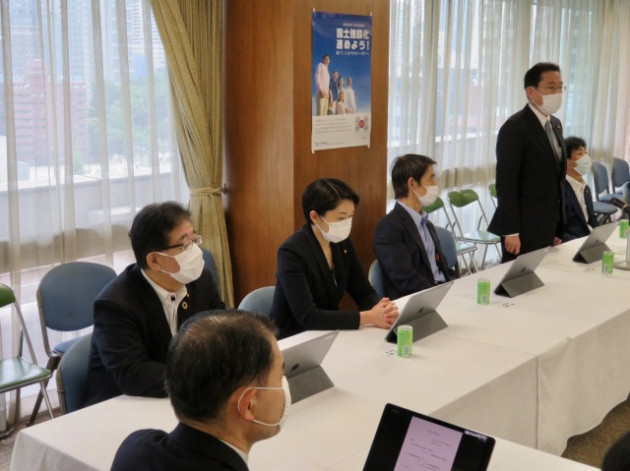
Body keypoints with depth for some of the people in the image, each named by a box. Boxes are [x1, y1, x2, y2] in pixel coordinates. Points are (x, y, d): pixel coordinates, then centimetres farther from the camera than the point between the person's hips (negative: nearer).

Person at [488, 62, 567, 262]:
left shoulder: (555, 124, 13)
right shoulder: (515, 128, -14)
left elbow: (556, 178, 16)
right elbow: (506, 183, -17)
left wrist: (558, 227, 14)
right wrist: (511, 231, -20)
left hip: (549, 226, 8)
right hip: (525, 228, -8)